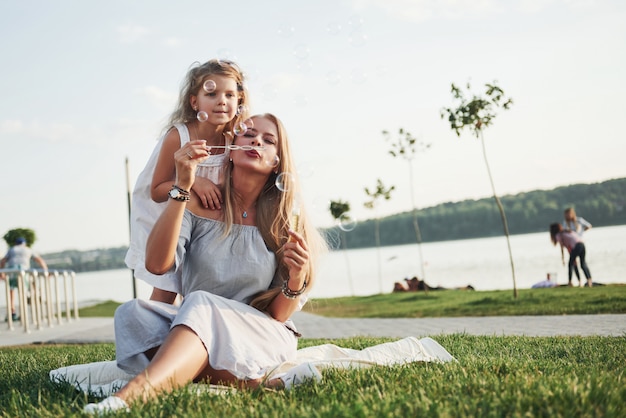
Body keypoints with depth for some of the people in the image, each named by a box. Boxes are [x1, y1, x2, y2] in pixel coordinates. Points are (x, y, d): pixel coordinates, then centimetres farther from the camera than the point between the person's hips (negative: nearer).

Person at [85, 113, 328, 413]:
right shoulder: (199, 204, 4)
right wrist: (182, 186, -20)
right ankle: (255, 383, -31)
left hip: (261, 337, -2)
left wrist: (296, 281, -22)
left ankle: (129, 398, -54)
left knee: (201, 306, -33)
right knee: (134, 313, -28)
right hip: (193, 332, 2)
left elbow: (278, 315, 0)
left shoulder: (285, 220, 1)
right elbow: (156, 264, -15)